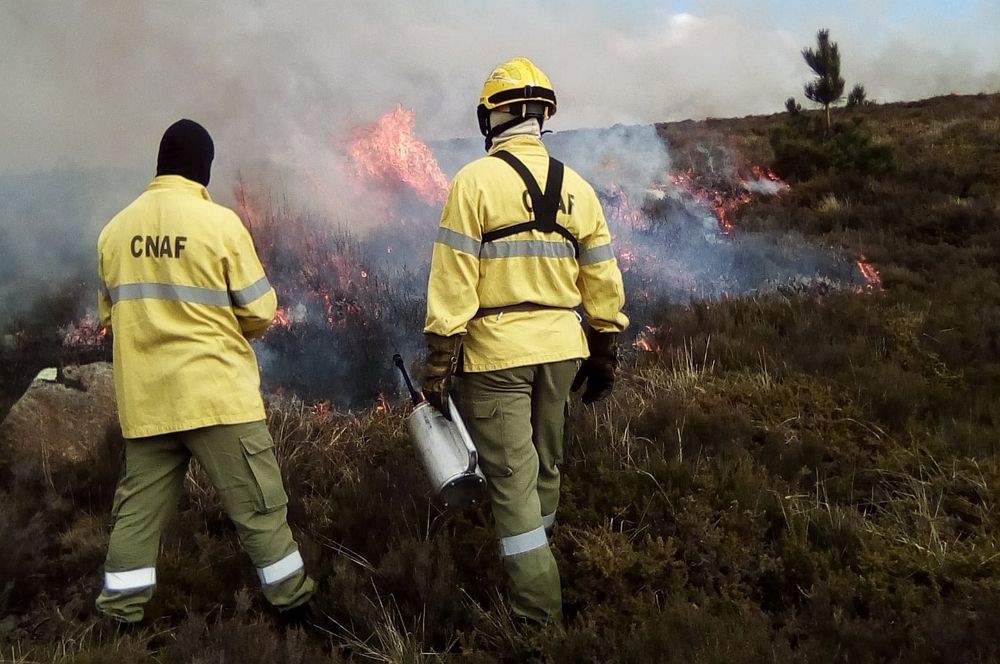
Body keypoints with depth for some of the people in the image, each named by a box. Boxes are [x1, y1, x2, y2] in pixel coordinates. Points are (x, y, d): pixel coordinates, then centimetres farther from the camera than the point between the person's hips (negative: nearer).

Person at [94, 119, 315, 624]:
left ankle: (122, 608, 22)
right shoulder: (220, 223, -10)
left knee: (139, 505, 15)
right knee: (256, 502, 7)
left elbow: (111, 312, 12)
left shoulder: (115, 230, 4)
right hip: (217, 393, -4)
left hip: (144, 400, 5)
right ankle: (291, 595, 18)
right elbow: (259, 313, -7)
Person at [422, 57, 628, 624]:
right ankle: (534, 573, 38)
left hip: (496, 353, -5)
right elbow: (604, 284, 7)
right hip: (561, 349, 5)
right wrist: (606, 355, 16)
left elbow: (453, 284, -13)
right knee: (546, 468, 20)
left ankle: (540, 614, 7)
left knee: (513, 479, 2)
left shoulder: (475, 181, -9)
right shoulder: (577, 187, 4)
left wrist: (438, 364, -8)